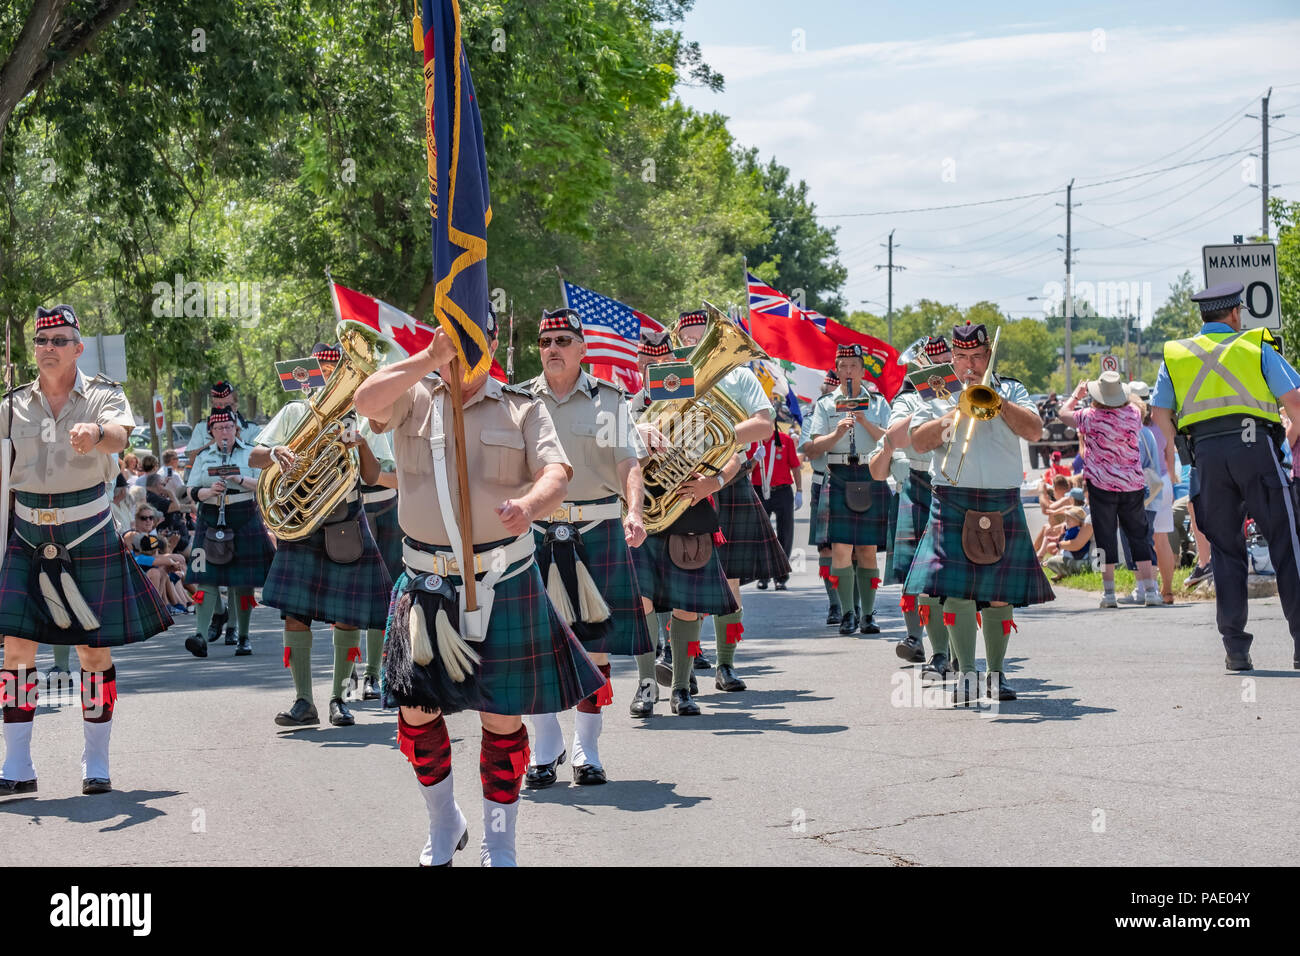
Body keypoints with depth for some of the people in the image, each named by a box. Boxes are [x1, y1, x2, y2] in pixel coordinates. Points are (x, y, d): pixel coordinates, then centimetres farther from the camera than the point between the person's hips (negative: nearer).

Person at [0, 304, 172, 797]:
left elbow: (118, 437, -24)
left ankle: (96, 762, 13)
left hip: (88, 534, -2)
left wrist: (94, 433, -45)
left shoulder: (103, 396, -2)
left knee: (94, 648, 2)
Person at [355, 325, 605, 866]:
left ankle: (499, 850, 18)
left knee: (503, 720, 2)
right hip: (426, 583, 1)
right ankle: (444, 829, 32)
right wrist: (429, 359, -21)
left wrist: (528, 505, -33)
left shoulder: (522, 409, 4)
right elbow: (366, 401, -16)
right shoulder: (414, 400, 5)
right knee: (416, 712, 8)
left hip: (502, 583, -1)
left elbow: (556, 474, -11)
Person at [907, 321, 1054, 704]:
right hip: (953, 502, -1)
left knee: (1000, 593, 4)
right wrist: (958, 412, -11)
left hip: (1003, 503, 1)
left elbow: (1034, 431, -1)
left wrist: (997, 400, -8)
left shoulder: (1010, 391, 14)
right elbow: (919, 441, -2)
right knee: (957, 589, -11)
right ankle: (966, 674, -9)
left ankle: (996, 673, 14)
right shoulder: (938, 396, 11)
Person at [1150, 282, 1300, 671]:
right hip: (1256, 445, -3)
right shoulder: (1255, 347, 9)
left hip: (1206, 453, 3)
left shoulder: (1175, 354, 17)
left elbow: (1159, 413, 12)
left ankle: (1236, 649, 3)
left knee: (1226, 551, 8)